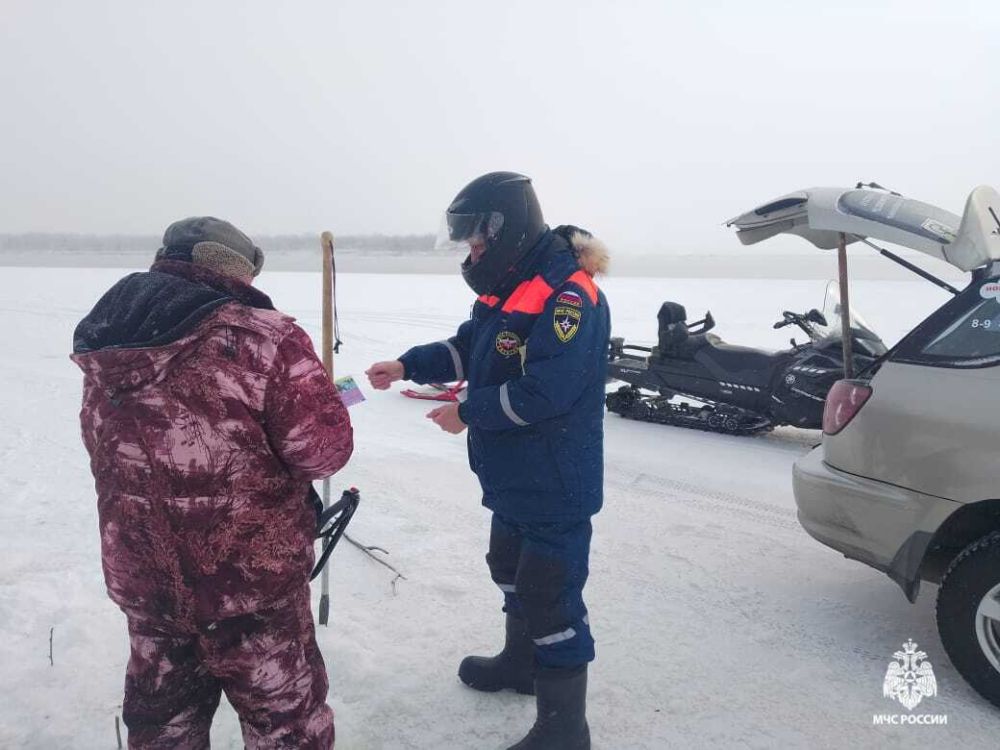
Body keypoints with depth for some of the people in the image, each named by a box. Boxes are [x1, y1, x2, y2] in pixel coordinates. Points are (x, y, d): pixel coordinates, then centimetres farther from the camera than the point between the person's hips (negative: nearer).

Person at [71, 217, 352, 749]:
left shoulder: (105, 347, 0)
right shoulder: (263, 338, -21)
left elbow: (118, 459, 10)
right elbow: (324, 450, -21)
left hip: (141, 582, 6)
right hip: (250, 580, -6)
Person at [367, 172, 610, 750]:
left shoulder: (568, 296, -24)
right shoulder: (506, 290, 8)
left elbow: (545, 392, -29)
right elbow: (467, 348, 16)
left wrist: (467, 413, -19)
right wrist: (408, 366, 1)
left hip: (556, 486, -10)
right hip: (512, 481, 10)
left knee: (551, 599, -2)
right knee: (512, 571, 26)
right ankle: (521, 662, 50)